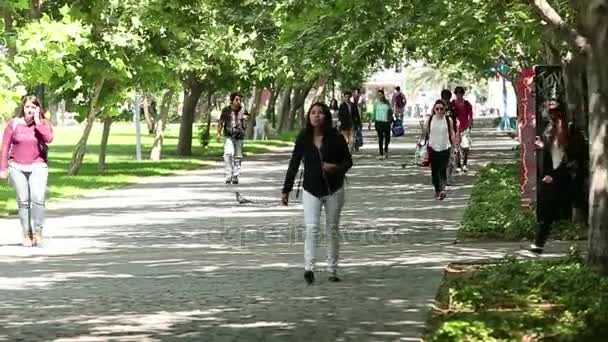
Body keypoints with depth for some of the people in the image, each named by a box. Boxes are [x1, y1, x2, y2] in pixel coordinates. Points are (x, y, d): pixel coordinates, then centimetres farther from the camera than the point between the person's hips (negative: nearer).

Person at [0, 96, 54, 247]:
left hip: (37, 166, -1)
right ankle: (26, 234, 8)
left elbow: (49, 138, -17)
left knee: (38, 199, -16)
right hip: (17, 167, 1)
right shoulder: (14, 123, 4)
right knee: (23, 201, 1)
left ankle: (37, 231, -5)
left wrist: (37, 121, -13)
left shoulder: (43, 123, 4)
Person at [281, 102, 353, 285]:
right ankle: (309, 268, -21)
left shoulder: (336, 138, -6)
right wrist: (286, 190, 3)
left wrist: (337, 168, -19)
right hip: (311, 190, 0)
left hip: (334, 189, 0)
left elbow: (348, 160, 4)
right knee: (311, 228, -14)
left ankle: (332, 270, 17)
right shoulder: (303, 138, -2)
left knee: (332, 230, 8)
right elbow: (294, 164, 4)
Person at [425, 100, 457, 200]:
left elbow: (452, 134, 6)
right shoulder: (430, 120, 0)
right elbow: (425, 133, 7)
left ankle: (442, 189, -16)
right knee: (434, 171, 6)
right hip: (433, 148, 2)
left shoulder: (448, 120, -1)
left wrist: (455, 146, 4)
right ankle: (437, 190, 18)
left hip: (445, 148, -1)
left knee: (443, 170, -11)